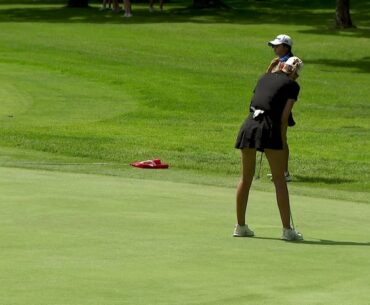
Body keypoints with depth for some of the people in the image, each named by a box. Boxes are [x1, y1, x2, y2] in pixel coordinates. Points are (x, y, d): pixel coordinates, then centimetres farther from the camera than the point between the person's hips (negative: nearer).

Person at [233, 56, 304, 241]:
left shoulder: (265, 78, 22)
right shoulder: (292, 86, 7)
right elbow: (284, 116, -3)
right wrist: (281, 139, 3)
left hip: (249, 124, 5)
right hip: (269, 127, -5)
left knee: (246, 178, 14)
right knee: (279, 180, 2)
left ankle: (240, 226, 20)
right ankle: (287, 229, 1)